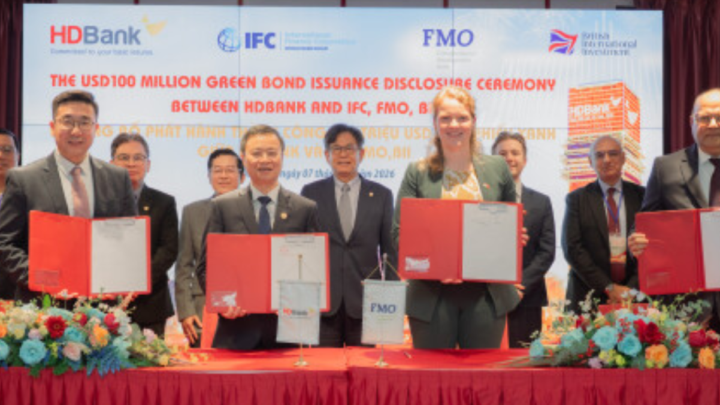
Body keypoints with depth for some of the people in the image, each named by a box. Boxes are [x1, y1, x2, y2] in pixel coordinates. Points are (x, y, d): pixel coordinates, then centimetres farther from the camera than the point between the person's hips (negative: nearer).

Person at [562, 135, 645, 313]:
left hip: (635, 296, 1)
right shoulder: (576, 199, 4)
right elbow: (572, 249, -4)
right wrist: (609, 287, -10)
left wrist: (632, 288, -8)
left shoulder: (641, 196, 8)